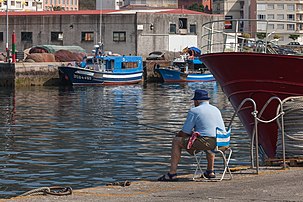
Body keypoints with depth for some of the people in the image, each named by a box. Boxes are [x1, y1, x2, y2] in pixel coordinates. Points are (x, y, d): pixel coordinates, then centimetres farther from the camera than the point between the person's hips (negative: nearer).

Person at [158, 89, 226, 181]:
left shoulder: (194, 111, 0)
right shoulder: (216, 109, 21)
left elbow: (185, 133, 0)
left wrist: (178, 135, 23)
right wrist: (194, 132, 38)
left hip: (205, 142, -7)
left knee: (176, 141, 7)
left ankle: (172, 173, 3)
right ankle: (210, 172, 39)